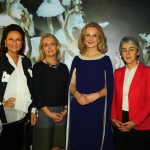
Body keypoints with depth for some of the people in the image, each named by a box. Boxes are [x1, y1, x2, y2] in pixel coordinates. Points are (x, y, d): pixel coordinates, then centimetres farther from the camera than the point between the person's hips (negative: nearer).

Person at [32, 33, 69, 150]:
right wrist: (48, 112, -11)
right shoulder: (38, 67, -4)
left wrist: (65, 110, -2)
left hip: (61, 112, 4)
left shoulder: (63, 67, 9)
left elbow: (66, 90, 10)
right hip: (43, 112, -4)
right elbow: (35, 92, -8)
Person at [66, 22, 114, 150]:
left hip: (98, 108, -2)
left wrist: (96, 95, -18)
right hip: (77, 108, 3)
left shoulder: (105, 59, 0)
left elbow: (109, 87, -1)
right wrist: (77, 94, -12)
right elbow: (71, 84, 9)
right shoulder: (77, 60, 8)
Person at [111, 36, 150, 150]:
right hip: (120, 124, 4)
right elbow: (114, 98, 10)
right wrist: (114, 118, -3)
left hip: (140, 126, -4)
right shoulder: (118, 72, 10)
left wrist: (135, 122, -15)